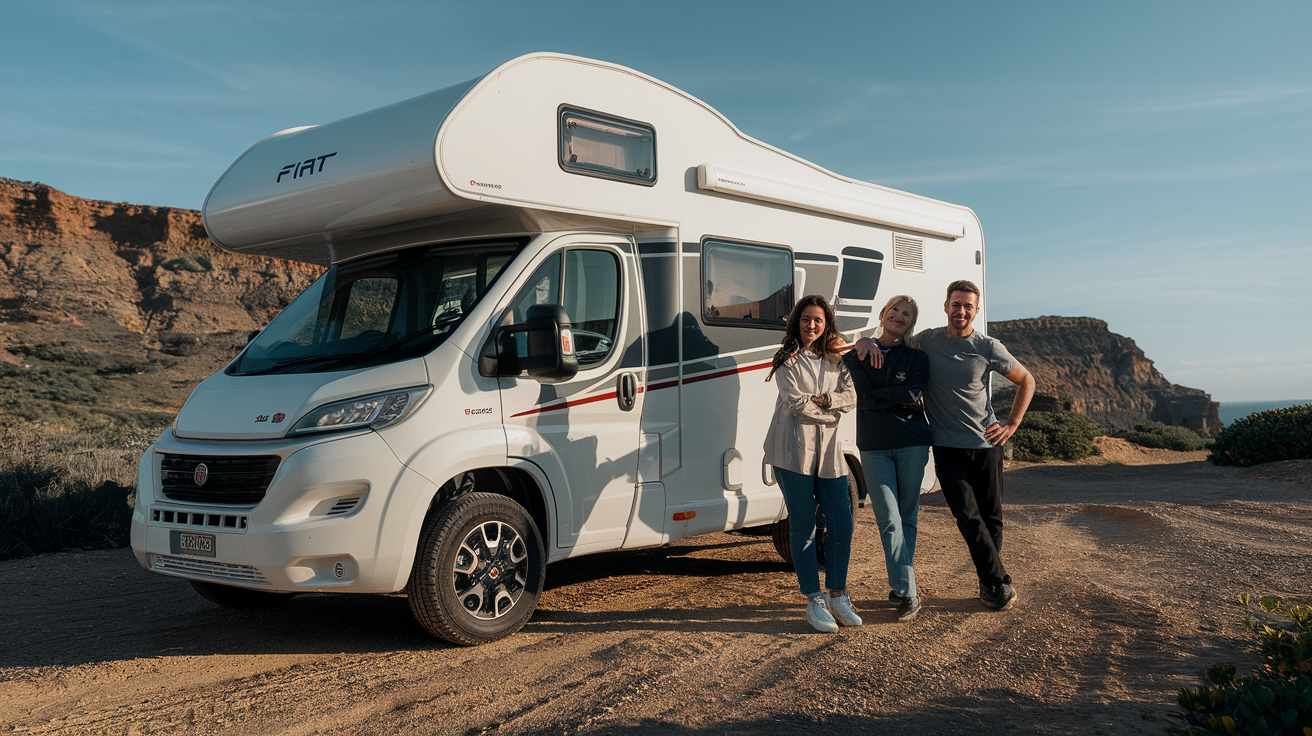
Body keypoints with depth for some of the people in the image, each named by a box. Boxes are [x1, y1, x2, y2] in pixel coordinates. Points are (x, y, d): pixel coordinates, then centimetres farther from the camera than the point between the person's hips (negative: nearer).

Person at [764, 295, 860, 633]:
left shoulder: (835, 360, 15)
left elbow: (850, 398, 4)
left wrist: (823, 399, -11)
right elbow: (795, 403, -8)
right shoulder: (788, 360, 3)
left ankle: (837, 596, 13)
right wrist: (830, 413, -1)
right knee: (803, 526, -2)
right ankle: (814, 601, 5)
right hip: (794, 449, -4)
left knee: (841, 523, 0)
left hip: (829, 451, 4)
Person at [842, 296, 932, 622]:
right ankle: (907, 594, -6)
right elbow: (864, 397, -5)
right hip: (874, 446, 0)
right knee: (889, 521, -7)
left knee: (907, 517, 5)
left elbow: (918, 396, -8)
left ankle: (899, 584, 16)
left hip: (912, 444, 1)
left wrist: (881, 396, -11)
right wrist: (904, 395, -6)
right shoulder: (857, 356, 8)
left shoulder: (916, 358, 9)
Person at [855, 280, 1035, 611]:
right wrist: (867, 341, -10)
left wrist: (1011, 425, 3)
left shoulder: (987, 348, -1)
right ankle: (999, 583, 5)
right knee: (969, 519, -6)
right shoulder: (927, 341, 2)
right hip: (947, 449, 0)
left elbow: (1026, 381, 10)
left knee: (991, 518, 8)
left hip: (986, 446, 0)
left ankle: (990, 582, 23)